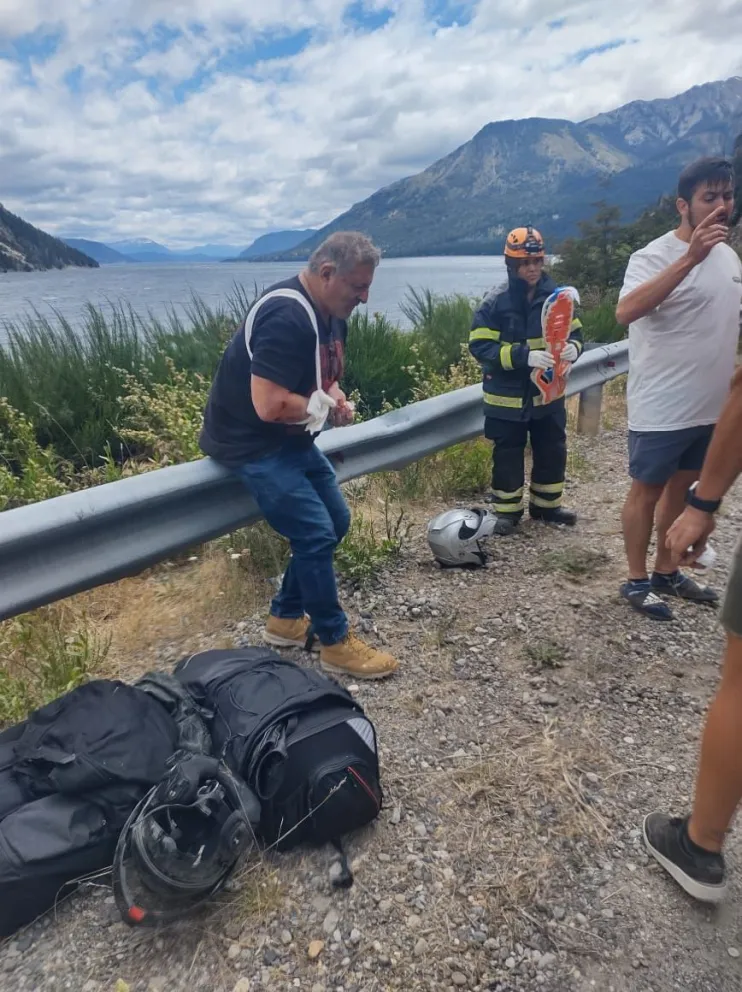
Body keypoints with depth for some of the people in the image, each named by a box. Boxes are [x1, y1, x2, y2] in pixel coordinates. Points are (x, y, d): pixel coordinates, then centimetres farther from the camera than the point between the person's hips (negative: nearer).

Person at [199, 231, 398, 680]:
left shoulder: (332, 316, 5)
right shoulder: (287, 317, -27)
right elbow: (270, 405, -34)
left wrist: (338, 401, -4)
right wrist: (321, 408, -15)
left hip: (292, 439, 10)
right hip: (251, 443, -10)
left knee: (336, 522, 12)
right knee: (316, 534, -12)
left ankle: (286, 619, 25)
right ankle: (336, 643, 7)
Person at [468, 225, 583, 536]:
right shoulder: (495, 303, -11)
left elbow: (575, 333, 9)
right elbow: (480, 347, -17)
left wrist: (572, 348, -17)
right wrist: (525, 356, -28)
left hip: (548, 394, 4)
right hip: (508, 397, -3)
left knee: (552, 452, 14)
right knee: (507, 457, 6)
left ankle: (547, 505, 32)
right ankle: (507, 511, 22)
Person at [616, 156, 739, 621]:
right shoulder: (656, 255, -14)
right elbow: (626, 312, -34)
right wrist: (691, 257, -38)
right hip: (662, 408, -8)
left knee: (681, 488, 16)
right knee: (646, 491, 4)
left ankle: (666, 572, 31)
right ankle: (637, 581, 18)